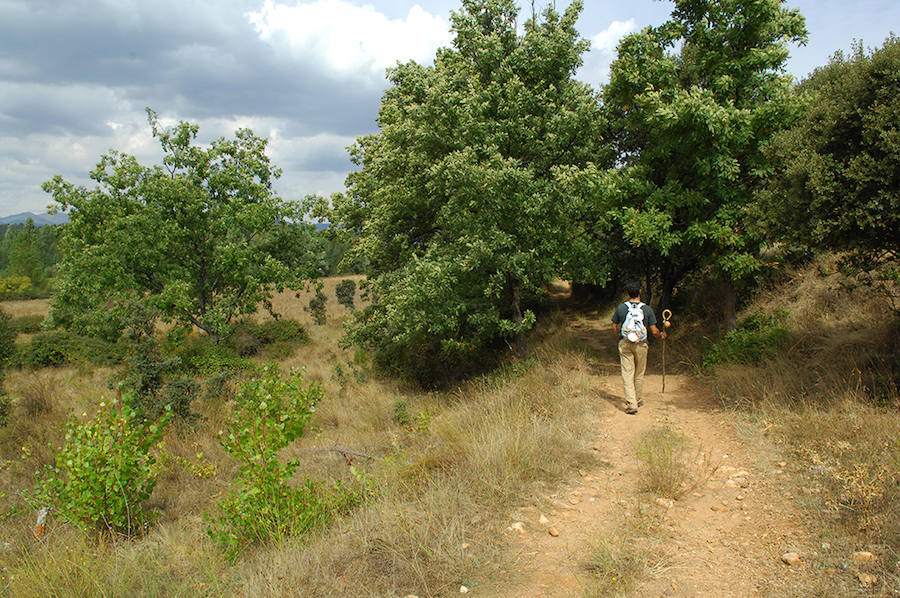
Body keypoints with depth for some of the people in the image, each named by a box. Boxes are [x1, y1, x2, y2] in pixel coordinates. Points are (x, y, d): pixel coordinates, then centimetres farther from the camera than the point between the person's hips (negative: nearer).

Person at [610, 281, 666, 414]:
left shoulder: (621, 308, -3)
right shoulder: (647, 309, -6)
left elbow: (614, 327, 6)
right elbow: (654, 331, -4)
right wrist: (661, 335, 18)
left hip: (625, 344, 0)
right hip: (641, 345, 0)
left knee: (627, 374, 0)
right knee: (639, 374, 16)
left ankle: (631, 404, -8)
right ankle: (638, 400, 29)